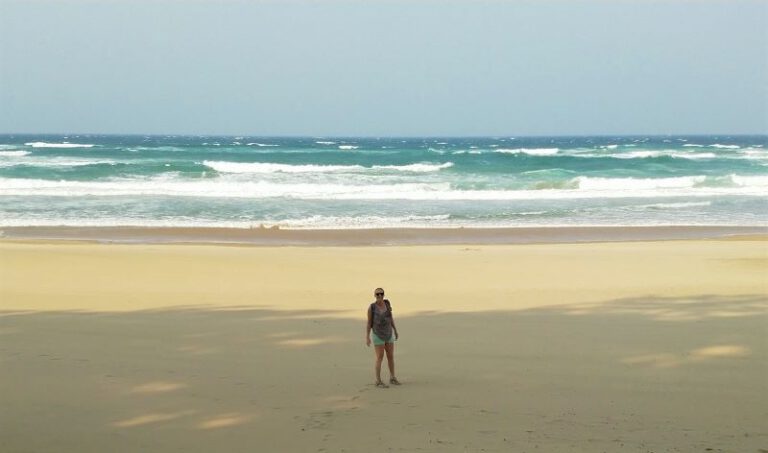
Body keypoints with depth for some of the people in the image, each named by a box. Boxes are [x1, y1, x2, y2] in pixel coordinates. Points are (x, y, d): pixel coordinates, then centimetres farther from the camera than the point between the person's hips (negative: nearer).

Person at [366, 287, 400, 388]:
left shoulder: (387, 302, -1)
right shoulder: (371, 307, -14)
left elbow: (390, 317, 9)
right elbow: (369, 323, -7)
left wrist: (395, 331, 13)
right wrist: (367, 337, -11)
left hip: (388, 334, 5)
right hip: (378, 335, -5)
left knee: (391, 356, 9)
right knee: (380, 358, -4)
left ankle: (392, 378, 22)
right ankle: (378, 381, 6)